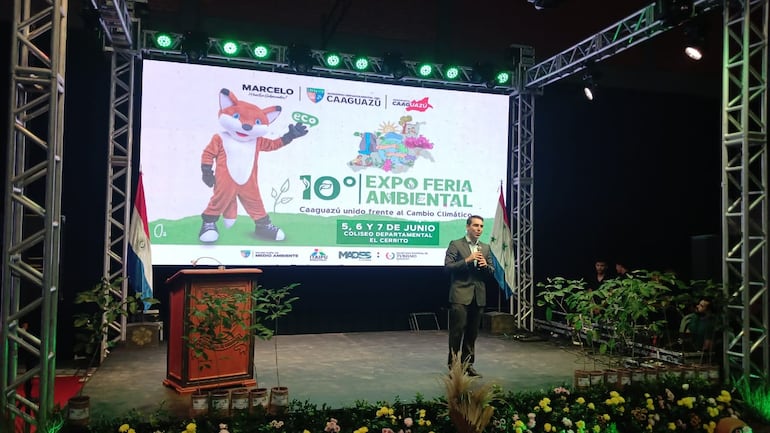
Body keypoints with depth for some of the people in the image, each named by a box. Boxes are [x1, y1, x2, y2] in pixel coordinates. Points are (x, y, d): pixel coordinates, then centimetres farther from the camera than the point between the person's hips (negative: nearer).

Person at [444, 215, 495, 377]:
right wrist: (467, 260, -18)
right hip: (460, 295, -5)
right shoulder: (455, 245, -1)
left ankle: (468, 363, 19)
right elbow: (448, 267, -10)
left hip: (478, 296, 5)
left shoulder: (485, 248, 14)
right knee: (457, 331, -4)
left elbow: (491, 272, 15)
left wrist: (485, 265, -7)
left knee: (472, 333, 9)